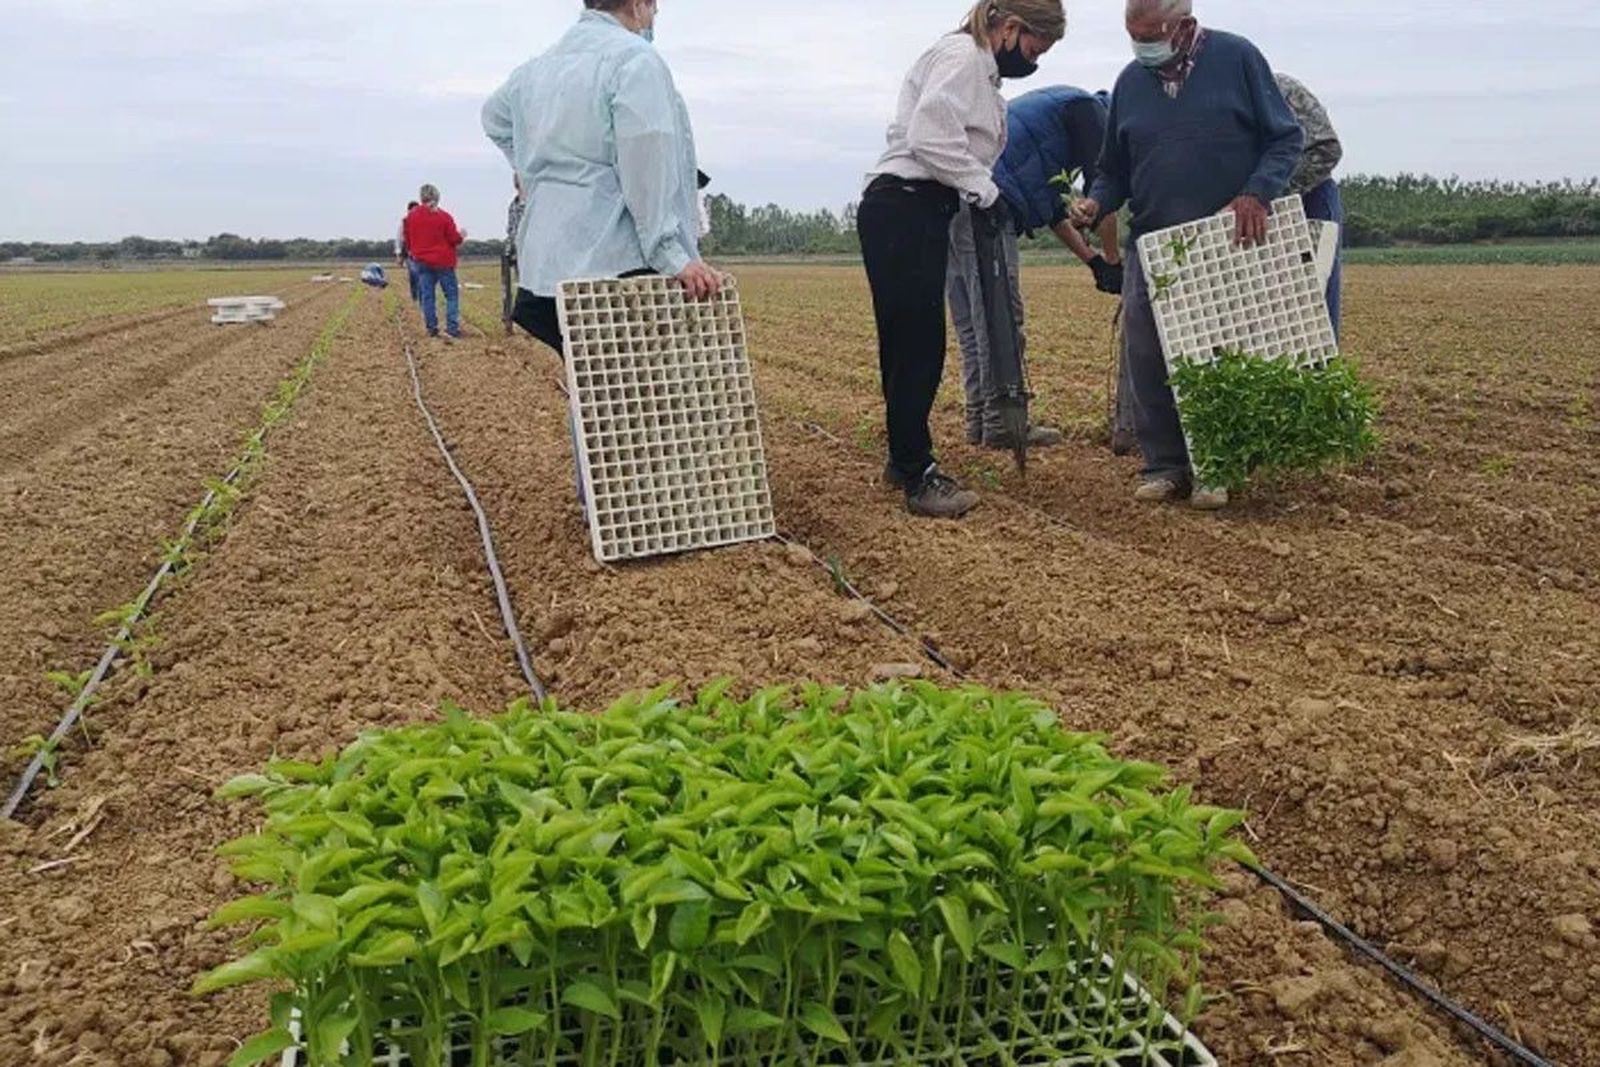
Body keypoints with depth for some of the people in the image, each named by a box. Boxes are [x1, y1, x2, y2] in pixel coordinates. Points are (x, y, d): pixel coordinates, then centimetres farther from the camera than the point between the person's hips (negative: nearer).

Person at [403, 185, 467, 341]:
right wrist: (461, 235, 15)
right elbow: (454, 239, -6)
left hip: (422, 262, 3)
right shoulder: (444, 216, -11)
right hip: (443, 262, -3)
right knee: (452, 294, 2)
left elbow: (407, 241, 9)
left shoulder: (411, 216, 1)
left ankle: (432, 329, 7)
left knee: (427, 296, 7)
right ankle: (452, 329, -7)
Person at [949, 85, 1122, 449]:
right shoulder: (1089, 109, 8)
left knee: (970, 321, 9)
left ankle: (980, 419, 12)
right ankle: (1001, 424, -7)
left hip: (952, 195, 10)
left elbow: (1054, 209, 32)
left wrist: (1092, 260, 27)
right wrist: (1113, 261, 10)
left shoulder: (1053, 105, 35)